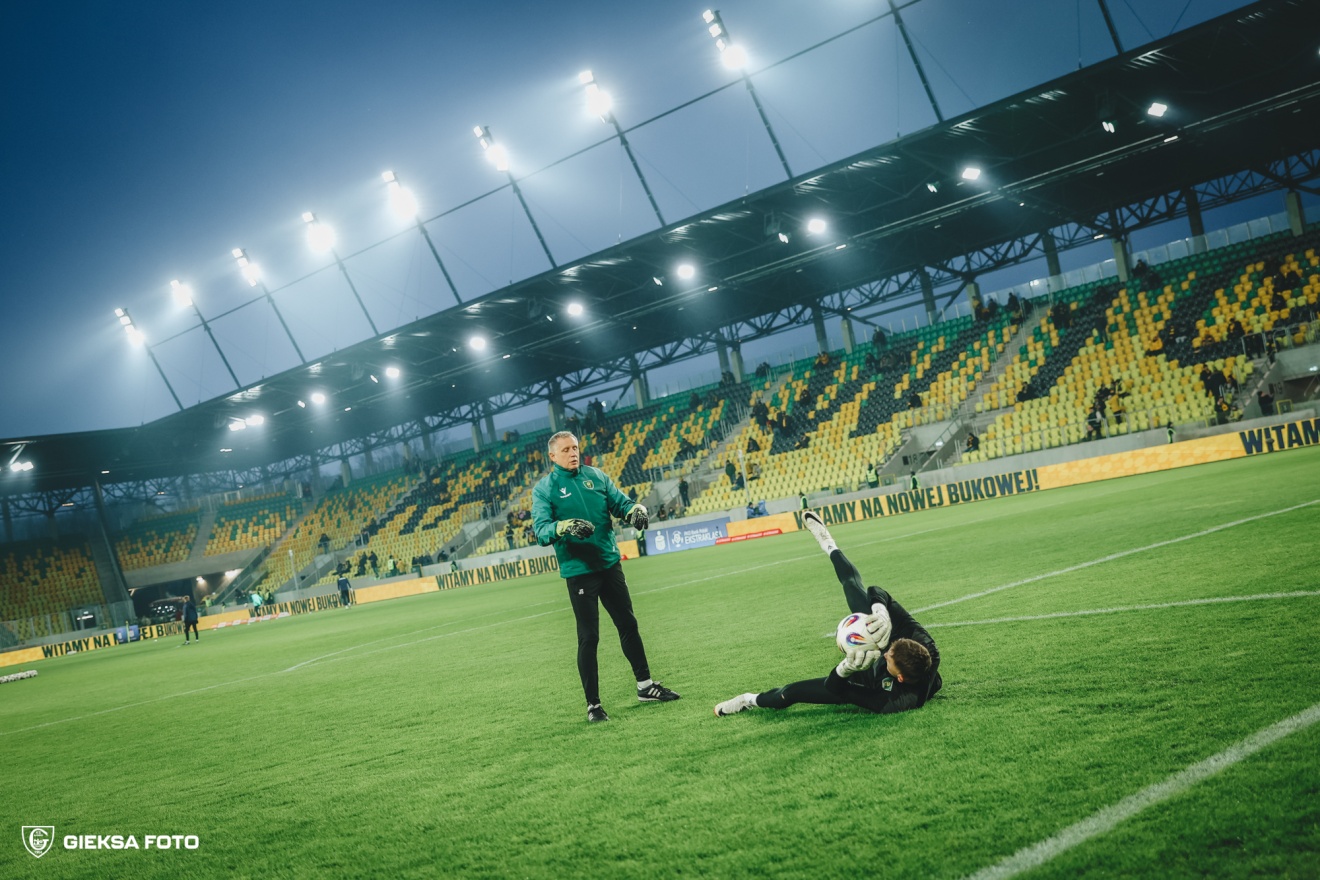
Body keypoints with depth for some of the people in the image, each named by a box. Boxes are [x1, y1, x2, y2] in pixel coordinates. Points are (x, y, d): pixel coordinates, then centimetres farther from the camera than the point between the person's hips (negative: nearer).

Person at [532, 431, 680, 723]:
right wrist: (564, 527, -36)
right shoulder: (544, 489, -6)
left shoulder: (596, 475, 6)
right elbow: (541, 530, -16)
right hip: (578, 571, -5)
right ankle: (593, 704, 8)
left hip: (610, 564, 5)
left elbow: (619, 502, 3)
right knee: (588, 638, -2)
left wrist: (634, 510, -20)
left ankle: (645, 685, 30)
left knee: (628, 624, 15)